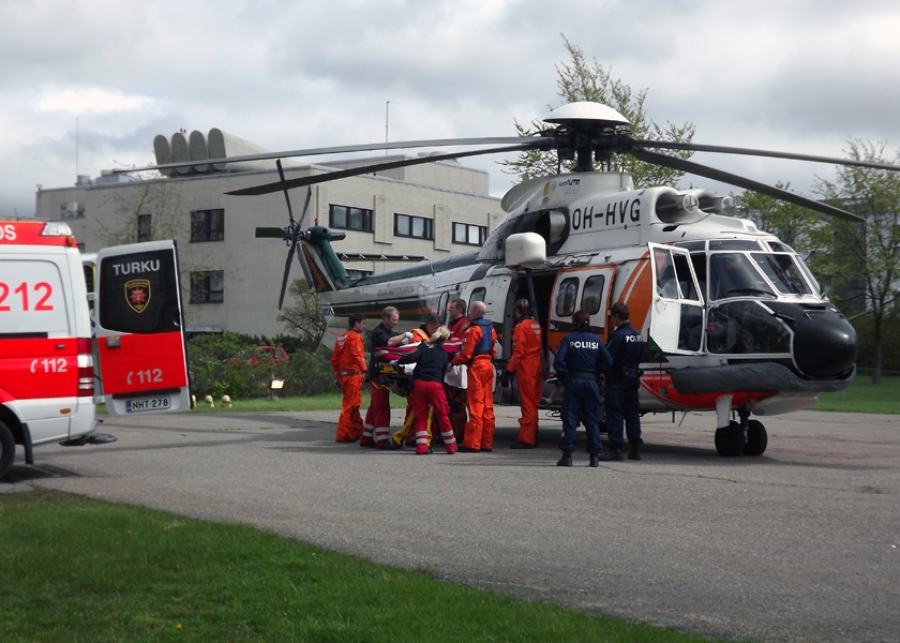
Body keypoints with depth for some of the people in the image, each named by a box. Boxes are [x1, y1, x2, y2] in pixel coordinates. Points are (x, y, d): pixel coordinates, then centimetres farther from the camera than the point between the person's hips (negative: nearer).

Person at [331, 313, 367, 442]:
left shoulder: (341, 338, 19)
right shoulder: (355, 337, -8)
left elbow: (334, 358, 19)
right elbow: (356, 355, -21)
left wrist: (337, 374, 22)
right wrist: (364, 370, -23)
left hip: (343, 375, 9)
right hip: (354, 375, -9)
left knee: (354, 405, 17)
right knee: (351, 405, -7)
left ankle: (357, 431, 23)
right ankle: (343, 435, -8)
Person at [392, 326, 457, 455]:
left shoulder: (424, 346, 9)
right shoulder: (445, 354, 16)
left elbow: (413, 357, -8)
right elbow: (443, 372, 16)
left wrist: (397, 362, 3)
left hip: (419, 382, 0)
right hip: (435, 384, 0)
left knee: (419, 415, 8)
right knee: (442, 415, 10)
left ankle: (421, 446, 2)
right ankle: (451, 447, 17)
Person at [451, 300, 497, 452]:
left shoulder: (473, 330, -14)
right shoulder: (490, 328, 10)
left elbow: (466, 354, -15)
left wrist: (453, 362, -2)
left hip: (476, 367, -8)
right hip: (488, 366, 8)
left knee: (475, 405, -7)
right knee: (487, 406, 9)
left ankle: (472, 444, -6)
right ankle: (487, 443, 11)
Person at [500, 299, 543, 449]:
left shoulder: (521, 327, -13)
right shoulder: (536, 325, 12)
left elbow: (518, 352, -18)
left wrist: (509, 370, -17)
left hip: (526, 368, -8)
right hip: (537, 367, 8)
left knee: (527, 403, -7)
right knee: (533, 403, 13)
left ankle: (526, 439, -6)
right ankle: (533, 436, 19)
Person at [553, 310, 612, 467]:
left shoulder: (569, 339, -4)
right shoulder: (596, 340, 3)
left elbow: (559, 361, -12)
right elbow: (607, 362, -2)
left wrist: (563, 378, 0)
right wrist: (596, 372, 10)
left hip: (573, 382, -2)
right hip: (592, 382, 2)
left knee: (570, 419, 2)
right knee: (592, 420, 8)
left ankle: (567, 455, -1)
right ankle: (595, 456, 7)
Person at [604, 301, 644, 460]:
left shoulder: (618, 335, -16)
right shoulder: (638, 335, 9)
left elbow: (608, 359, -17)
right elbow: (640, 356, 13)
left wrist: (606, 376, -6)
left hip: (617, 379, -8)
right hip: (634, 377, 8)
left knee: (615, 413, -4)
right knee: (632, 413, 13)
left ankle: (616, 448, -7)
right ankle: (635, 448, 15)